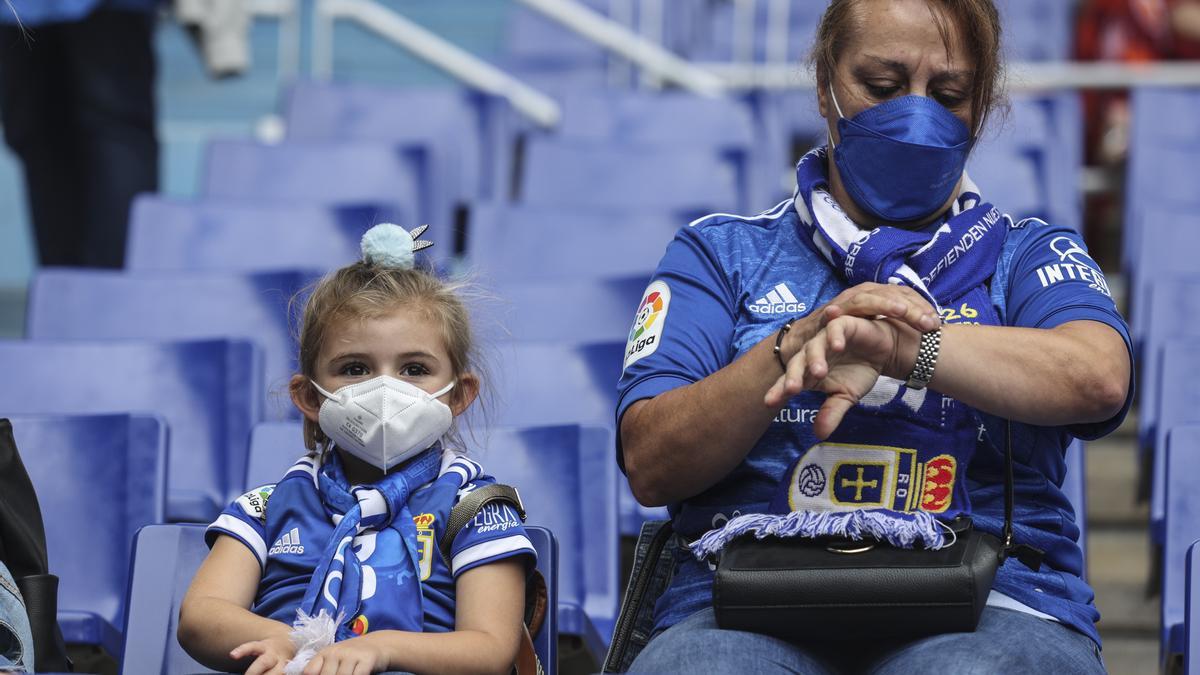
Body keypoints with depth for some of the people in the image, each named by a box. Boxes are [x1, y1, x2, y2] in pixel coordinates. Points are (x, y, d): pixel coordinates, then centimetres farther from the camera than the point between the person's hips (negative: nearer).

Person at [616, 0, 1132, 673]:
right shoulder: (722, 252, 21)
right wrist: (798, 344, -10)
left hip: (984, 609, 0)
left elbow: (1099, 379, -6)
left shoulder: (1029, 257, 20)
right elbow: (650, 466, 6)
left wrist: (894, 346, -19)